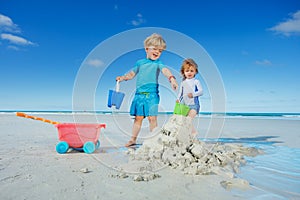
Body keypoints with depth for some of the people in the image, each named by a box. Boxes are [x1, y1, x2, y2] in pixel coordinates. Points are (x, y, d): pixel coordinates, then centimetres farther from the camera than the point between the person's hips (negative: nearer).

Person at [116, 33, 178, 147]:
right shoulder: (140, 63, 14)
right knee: (138, 117, 8)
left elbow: (165, 70, -18)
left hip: (151, 94, -3)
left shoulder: (158, 64, 2)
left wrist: (171, 78, -37)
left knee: (152, 117, -4)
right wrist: (122, 78, 9)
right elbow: (132, 74, 24)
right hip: (139, 94, 3)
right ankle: (133, 139, 19)